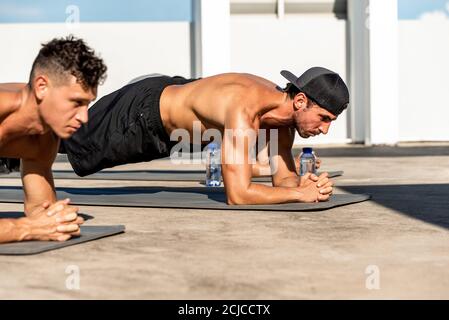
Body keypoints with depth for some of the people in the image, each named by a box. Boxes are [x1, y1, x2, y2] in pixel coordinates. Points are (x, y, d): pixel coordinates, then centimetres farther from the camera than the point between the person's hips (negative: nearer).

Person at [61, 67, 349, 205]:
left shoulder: (284, 113, -15)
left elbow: (284, 179, -5)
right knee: (71, 138, 17)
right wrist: (301, 194, -41)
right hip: (142, 112, -7)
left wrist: (303, 184, -28)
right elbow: (238, 195, -46)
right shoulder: (245, 112, -43)